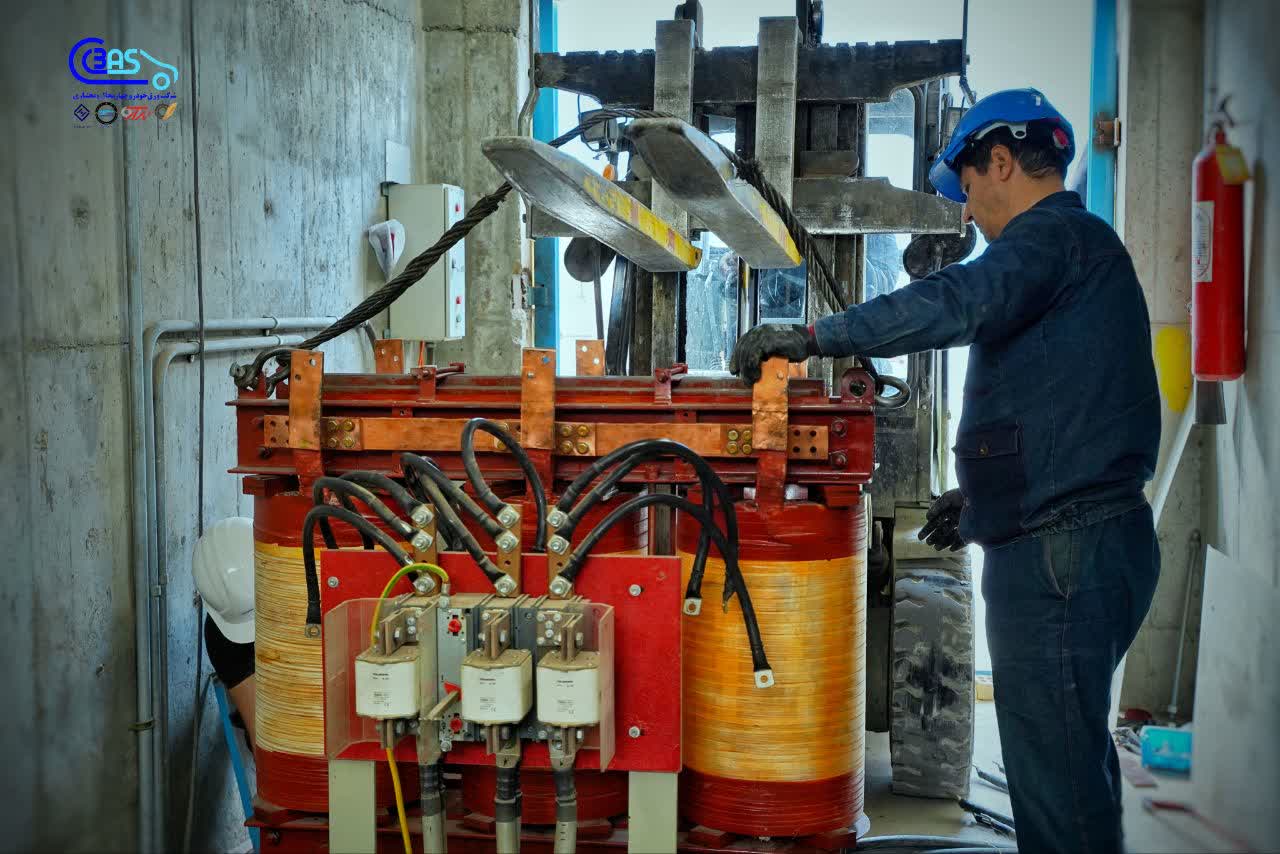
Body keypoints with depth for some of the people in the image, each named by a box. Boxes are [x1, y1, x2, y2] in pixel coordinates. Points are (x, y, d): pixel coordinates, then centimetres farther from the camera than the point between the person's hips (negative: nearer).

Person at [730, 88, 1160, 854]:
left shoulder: (1055, 234, -11)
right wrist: (985, 493, 25)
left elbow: (962, 302, -31)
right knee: (1075, 754, 21)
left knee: (1054, 772, -3)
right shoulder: (1083, 246, 22)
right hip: (1093, 538, 11)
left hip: (1059, 553, -11)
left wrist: (814, 337, -27)